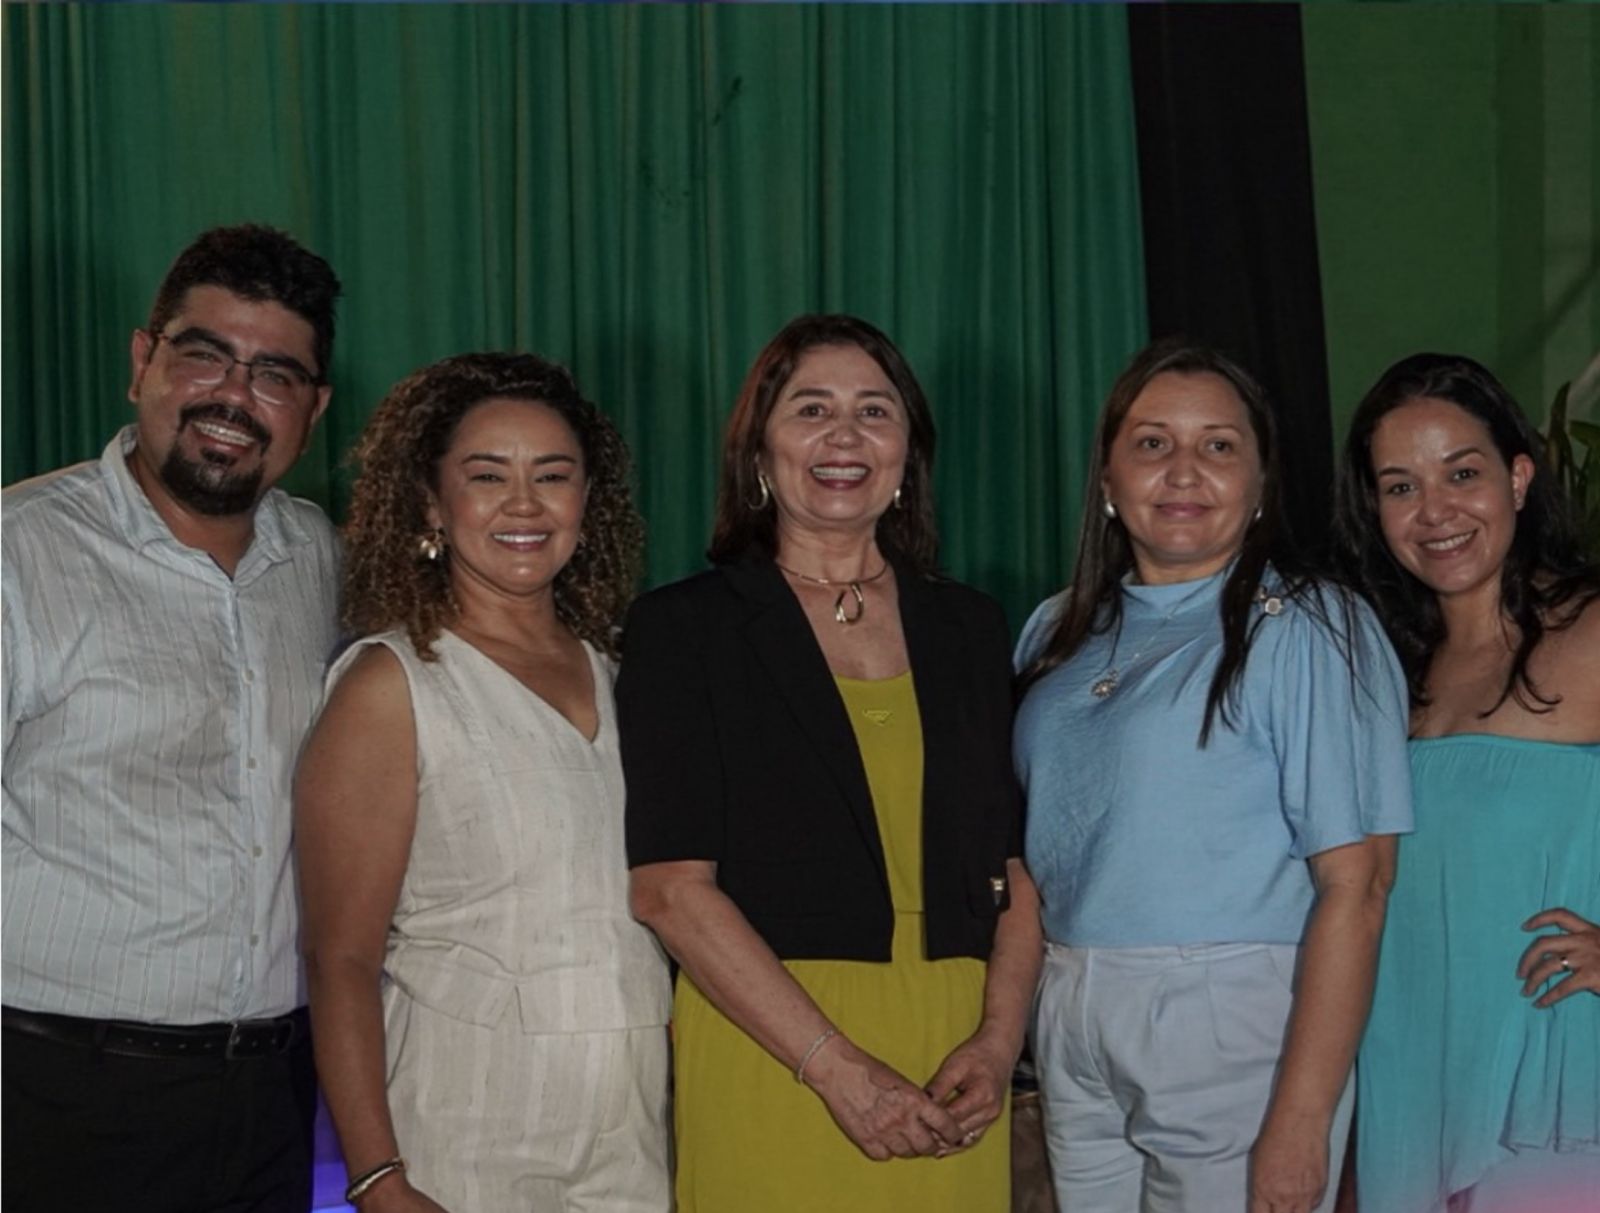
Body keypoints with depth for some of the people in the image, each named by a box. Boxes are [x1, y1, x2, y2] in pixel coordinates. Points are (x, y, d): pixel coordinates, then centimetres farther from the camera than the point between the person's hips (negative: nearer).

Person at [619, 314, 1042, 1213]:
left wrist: (999, 1040, -6)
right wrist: (839, 1068, -14)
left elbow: (1015, 863, 11)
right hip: (770, 1060, -3)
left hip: (950, 1058, 3)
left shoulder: (969, 629, 12)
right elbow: (670, 887, -8)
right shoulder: (683, 629, -1)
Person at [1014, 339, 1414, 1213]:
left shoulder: (1309, 630, -9)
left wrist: (1300, 1123, -20)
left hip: (1235, 1036, -5)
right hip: (1072, 1031, 5)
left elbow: (1354, 885, -15)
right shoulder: (1059, 633, 10)